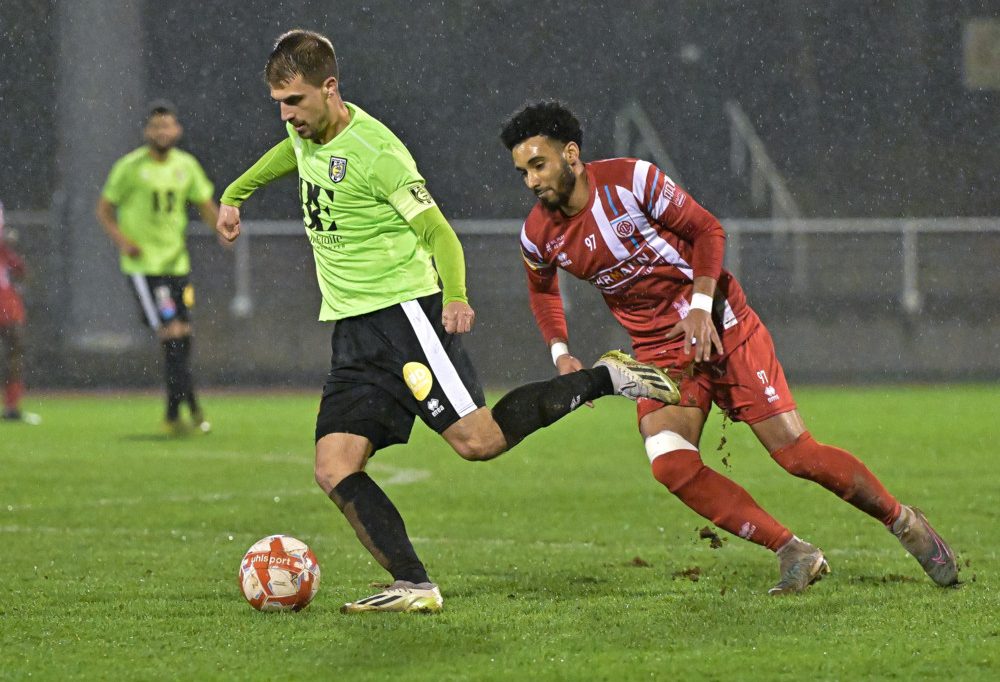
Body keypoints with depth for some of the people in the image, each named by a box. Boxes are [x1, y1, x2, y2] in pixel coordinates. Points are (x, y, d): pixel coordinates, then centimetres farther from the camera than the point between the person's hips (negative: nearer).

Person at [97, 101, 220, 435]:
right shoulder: (130, 167, -6)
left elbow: (205, 205, 16)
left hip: (177, 263, 5)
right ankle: (191, 405, -10)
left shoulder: (186, 165, 7)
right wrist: (122, 241, -16)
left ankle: (173, 413, 20)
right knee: (171, 331, -15)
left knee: (182, 335, 6)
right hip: (143, 265, -5)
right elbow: (104, 209, 0)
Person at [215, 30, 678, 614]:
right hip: (352, 328, 7)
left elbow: (439, 232, -13)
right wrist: (234, 195, 40)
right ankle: (413, 586, -11)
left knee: (476, 440, -16)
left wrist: (455, 297, -28)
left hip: (404, 307, -7)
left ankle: (606, 378, 1)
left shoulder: (375, 150, -14)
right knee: (334, 469, -9)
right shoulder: (305, 133, 10)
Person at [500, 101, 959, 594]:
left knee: (797, 454, -8)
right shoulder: (538, 237, -4)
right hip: (658, 353, 4)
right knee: (670, 465, -21)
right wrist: (561, 353, 3)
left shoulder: (631, 179, -16)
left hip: (721, 327, -4)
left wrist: (701, 305, -19)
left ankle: (903, 522, 15)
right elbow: (542, 289, 19)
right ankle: (793, 553, -9)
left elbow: (707, 230, -7)